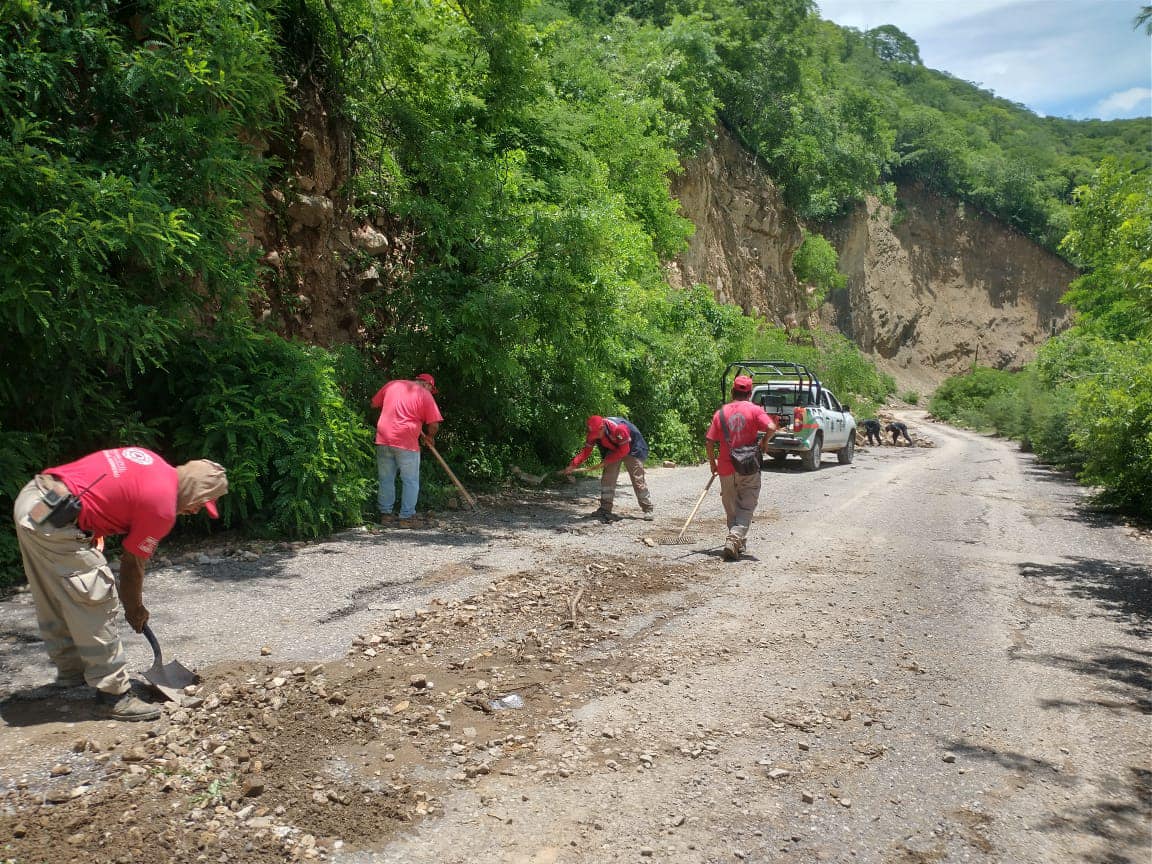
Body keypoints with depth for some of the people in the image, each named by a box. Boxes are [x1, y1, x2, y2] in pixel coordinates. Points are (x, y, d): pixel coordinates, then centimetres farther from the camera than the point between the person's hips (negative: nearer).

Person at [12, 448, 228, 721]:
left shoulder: (155, 464, 12)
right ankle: (114, 695, 4)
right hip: (55, 521, -10)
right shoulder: (163, 508, -10)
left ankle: (70, 672, 39)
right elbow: (132, 564, 0)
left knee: (53, 602, 22)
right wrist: (135, 608, 16)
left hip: (30, 500, 10)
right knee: (96, 604, -3)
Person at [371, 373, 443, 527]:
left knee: (386, 479, 13)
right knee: (410, 481, 6)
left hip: (383, 439, 5)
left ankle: (385, 514, 18)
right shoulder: (425, 395, 0)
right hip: (406, 442, -4)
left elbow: (373, 404, 18)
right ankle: (407, 517, 7)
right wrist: (429, 437, 15)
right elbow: (434, 425, -5)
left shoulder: (392, 385, 12)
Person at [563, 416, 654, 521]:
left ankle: (648, 510, 1)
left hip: (632, 449, -6)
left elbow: (624, 450, -29)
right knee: (607, 478, -3)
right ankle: (605, 508, 3)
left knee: (638, 480, -7)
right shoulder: (593, 434, -18)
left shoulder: (618, 428, -38)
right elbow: (586, 451, -12)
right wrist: (573, 465, -22)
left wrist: (608, 460, -24)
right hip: (613, 450, 6)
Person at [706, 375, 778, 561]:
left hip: (726, 469, 3)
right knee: (746, 508, 1)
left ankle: (739, 542, 28)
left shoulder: (721, 413, 3)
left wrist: (712, 463, 13)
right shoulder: (754, 410, -4)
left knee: (731, 509, 17)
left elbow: (709, 441, 0)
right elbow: (771, 428, -18)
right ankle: (734, 540, -18)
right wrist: (764, 442, 1)